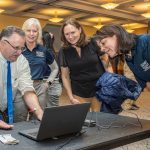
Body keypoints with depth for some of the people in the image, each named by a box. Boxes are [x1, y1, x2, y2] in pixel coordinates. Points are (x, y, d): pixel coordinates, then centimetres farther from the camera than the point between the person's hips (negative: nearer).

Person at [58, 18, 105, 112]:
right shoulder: (63, 52, -3)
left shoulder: (93, 44, -8)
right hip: (79, 94, 1)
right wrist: (71, 97, 0)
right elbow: (65, 76, 3)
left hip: (99, 90, -1)